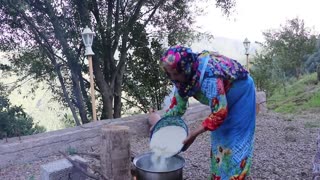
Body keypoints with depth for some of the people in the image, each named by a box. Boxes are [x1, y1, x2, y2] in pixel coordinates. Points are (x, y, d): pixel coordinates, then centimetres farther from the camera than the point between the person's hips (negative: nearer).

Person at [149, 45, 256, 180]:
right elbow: (177, 105, -5)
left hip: (240, 94, -7)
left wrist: (193, 134, -34)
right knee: (220, 135, 10)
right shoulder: (185, 75, -16)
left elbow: (220, 112, -37)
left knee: (235, 139, -5)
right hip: (223, 100, 7)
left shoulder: (208, 75, -40)